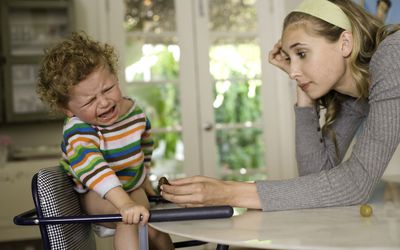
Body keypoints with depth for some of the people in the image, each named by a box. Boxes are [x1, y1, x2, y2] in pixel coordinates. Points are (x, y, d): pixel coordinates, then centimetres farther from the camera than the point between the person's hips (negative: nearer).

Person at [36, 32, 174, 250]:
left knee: (157, 231, -5)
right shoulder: (78, 132, -34)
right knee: (128, 221, -31)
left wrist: (144, 177, 20)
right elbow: (91, 168, -53)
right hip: (96, 194, -5)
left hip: (133, 186, 6)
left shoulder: (132, 109, -13)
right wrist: (125, 204, -66)